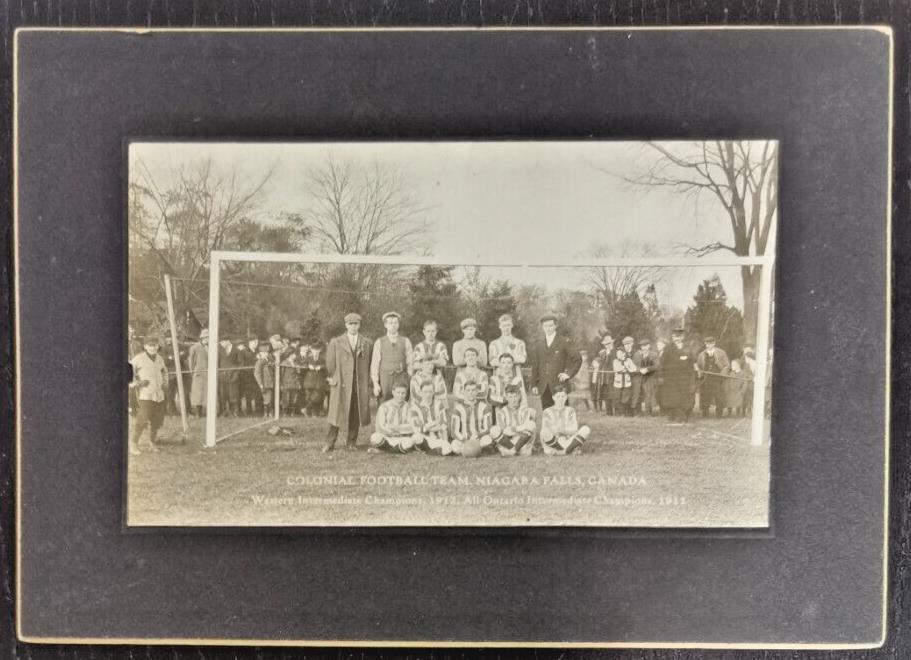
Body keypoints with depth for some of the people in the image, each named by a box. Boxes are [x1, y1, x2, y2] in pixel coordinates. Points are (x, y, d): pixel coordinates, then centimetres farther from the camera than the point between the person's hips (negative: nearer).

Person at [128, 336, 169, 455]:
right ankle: (133, 443, 0)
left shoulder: (159, 358, 12)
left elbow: (164, 371, 30)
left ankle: (151, 443, 25)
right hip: (144, 394, -6)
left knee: (157, 420, 7)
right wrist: (136, 383, -14)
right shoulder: (138, 358, -5)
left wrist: (165, 382, 15)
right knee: (143, 419, -15)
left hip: (159, 394, 6)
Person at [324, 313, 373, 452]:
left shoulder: (367, 344, 10)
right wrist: (332, 379, 4)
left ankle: (351, 443, 13)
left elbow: (370, 365, 13)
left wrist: (367, 382, 6)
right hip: (340, 384, -1)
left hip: (360, 386, 2)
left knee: (356, 416, 2)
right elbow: (330, 363, 9)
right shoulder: (335, 342, 7)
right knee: (337, 414, -3)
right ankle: (329, 443, 5)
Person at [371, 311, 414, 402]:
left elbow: (411, 363, 4)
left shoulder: (405, 341, 6)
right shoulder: (379, 342, 4)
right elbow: (374, 364, 1)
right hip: (385, 381, 0)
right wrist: (375, 384, -7)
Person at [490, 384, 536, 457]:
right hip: (506, 443, 0)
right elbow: (501, 430, -8)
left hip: (523, 442, 0)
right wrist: (519, 430, -16)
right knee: (494, 430, -24)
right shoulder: (501, 411, 5)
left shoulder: (525, 410, 6)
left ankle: (515, 449, -28)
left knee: (531, 424, -24)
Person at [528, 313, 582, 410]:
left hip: (559, 385, -3)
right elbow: (535, 366, 12)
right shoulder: (537, 343, 11)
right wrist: (534, 385, 7)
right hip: (544, 387, 3)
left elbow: (577, 359, 3)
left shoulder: (564, 342, 0)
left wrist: (569, 374, -7)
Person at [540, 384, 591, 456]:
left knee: (586, 429, -18)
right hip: (552, 444, -2)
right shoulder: (547, 412, 7)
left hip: (568, 442, 2)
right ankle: (572, 449, -22)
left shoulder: (570, 411, 13)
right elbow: (545, 430, -4)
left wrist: (561, 430, -16)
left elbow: (574, 430, 0)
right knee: (545, 432, -35)